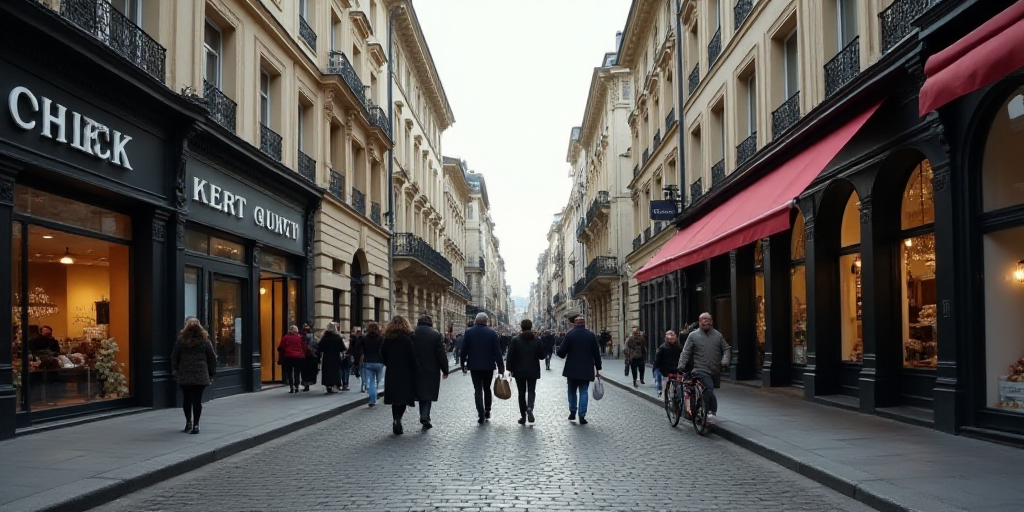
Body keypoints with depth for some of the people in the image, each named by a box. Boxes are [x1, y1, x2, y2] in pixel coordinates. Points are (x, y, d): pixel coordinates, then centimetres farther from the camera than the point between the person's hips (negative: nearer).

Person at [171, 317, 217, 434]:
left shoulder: (180, 341, 2)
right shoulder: (205, 341, 2)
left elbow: (174, 358, 6)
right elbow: (212, 359, 4)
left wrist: (175, 371, 16)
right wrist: (211, 374, 12)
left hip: (184, 376, 1)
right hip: (201, 376, -1)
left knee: (186, 399, 14)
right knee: (197, 400, -1)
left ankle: (188, 422, 21)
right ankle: (195, 425, -4)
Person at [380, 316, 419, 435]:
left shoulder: (387, 339, 2)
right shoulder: (407, 339, -10)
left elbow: (383, 356, 5)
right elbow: (413, 357, -12)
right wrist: (417, 371, -5)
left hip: (392, 374, 4)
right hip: (406, 374, -4)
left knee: (395, 399, 12)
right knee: (404, 397, 1)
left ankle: (396, 421, 11)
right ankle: (398, 419, -18)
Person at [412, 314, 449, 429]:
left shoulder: (412, 334, -2)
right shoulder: (435, 334, -7)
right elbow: (441, 354, -7)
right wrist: (445, 370, 1)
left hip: (417, 370, 2)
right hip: (432, 370, -2)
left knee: (421, 393, 15)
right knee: (429, 393, 5)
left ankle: (424, 416, 16)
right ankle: (425, 417, -8)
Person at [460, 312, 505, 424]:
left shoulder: (469, 332, -4)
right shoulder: (492, 332, -5)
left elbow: (464, 349, -2)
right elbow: (497, 351, -5)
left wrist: (463, 364, 8)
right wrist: (500, 366, 0)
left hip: (474, 366, -1)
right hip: (488, 365, 1)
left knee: (478, 390, 0)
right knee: (487, 388, 18)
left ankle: (481, 415, -9)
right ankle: (487, 411, 23)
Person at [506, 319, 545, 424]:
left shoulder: (515, 340, -8)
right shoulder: (537, 340, -2)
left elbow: (510, 356, -8)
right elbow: (542, 356, 2)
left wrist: (510, 368, 1)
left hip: (519, 371, -1)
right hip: (533, 371, 1)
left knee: (522, 393, 7)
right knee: (531, 390, 10)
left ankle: (523, 416, 8)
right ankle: (530, 408, -18)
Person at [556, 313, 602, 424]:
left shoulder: (570, 334, -9)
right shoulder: (591, 334, -3)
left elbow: (561, 352, -12)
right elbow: (596, 353, -1)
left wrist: (563, 354, 12)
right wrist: (598, 368, 7)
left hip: (572, 369, -1)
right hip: (586, 369, 1)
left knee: (572, 391, 16)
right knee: (583, 392, 4)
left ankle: (572, 412, 20)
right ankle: (582, 415, -2)